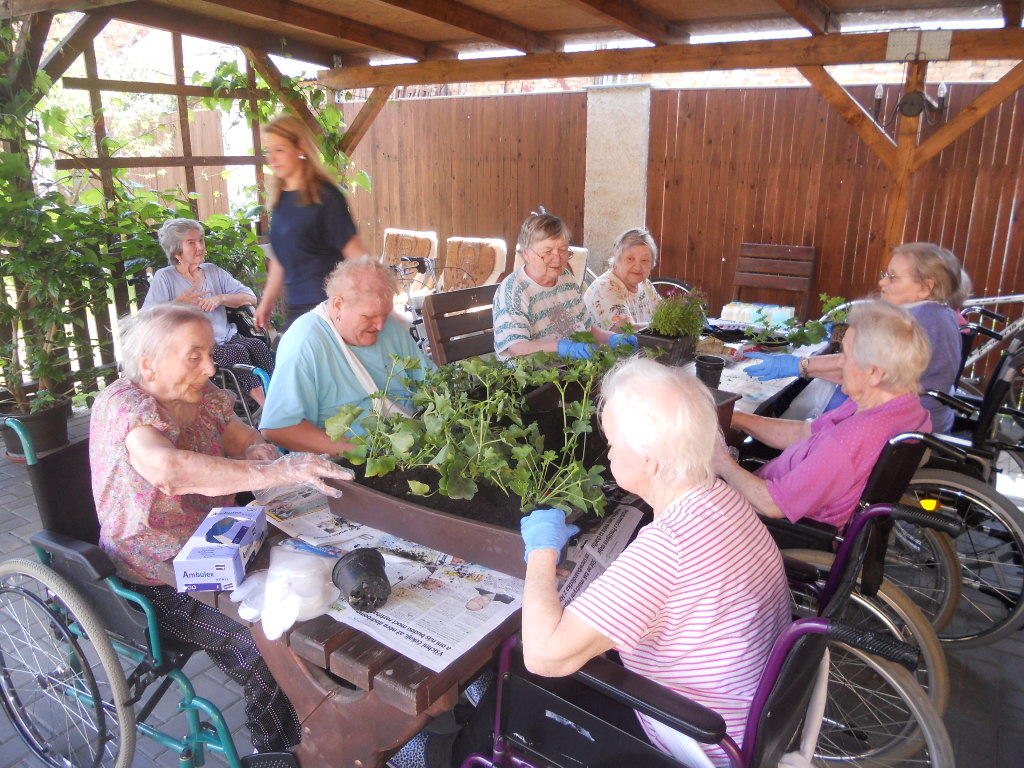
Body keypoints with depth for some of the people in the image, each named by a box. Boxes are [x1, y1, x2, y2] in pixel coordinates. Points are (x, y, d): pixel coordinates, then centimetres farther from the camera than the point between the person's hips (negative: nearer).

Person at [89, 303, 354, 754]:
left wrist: (256, 450, -15)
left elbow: (245, 438, 10)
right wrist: (274, 472, -47)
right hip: (159, 584, -7)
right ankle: (280, 751, 4)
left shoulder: (201, 396, 1)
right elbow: (167, 467, -43)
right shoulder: (123, 406, -22)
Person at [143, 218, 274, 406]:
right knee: (238, 351, -31)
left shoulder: (213, 271, 18)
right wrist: (180, 302, -15)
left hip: (227, 338, 5)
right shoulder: (165, 277, 4)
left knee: (258, 345, -27)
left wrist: (220, 298, -6)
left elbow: (250, 297, 10)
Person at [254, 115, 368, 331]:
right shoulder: (280, 198, 12)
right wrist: (267, 302, 25)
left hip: (325, 304, -7)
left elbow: (357, 254, -11)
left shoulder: (325, 195, -10)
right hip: (295, 306, 7)